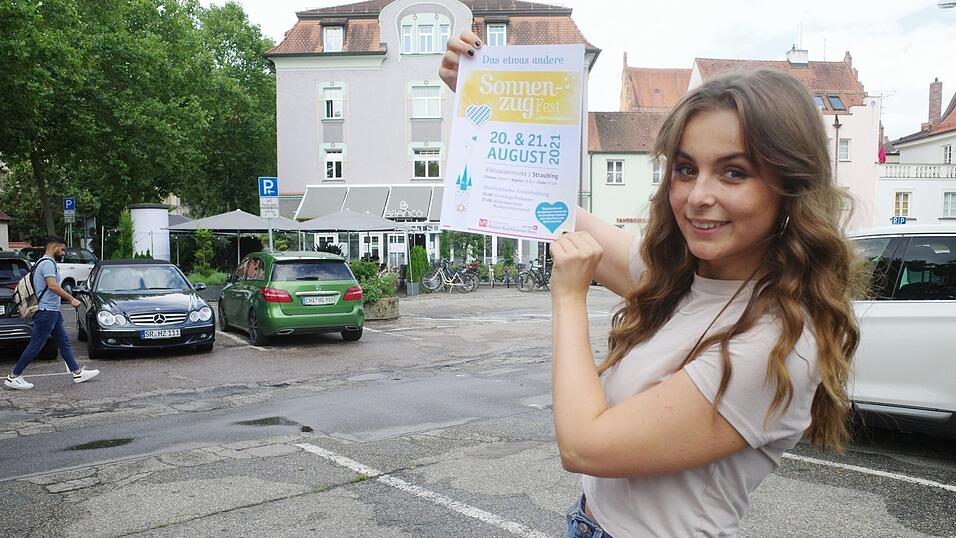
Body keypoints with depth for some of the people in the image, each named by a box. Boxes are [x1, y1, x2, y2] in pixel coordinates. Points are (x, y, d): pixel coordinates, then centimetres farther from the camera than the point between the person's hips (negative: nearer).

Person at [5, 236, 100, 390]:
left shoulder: (44, 262, 18)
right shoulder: (47, 263, -15)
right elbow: (53, 286, -27)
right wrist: (72, 299, -22)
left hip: (53, 311, 11)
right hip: (47, 311, -11)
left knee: (64, 342, 10)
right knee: (35, 345, -5)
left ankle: (77, 372, 12)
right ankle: (13, 377, 3)